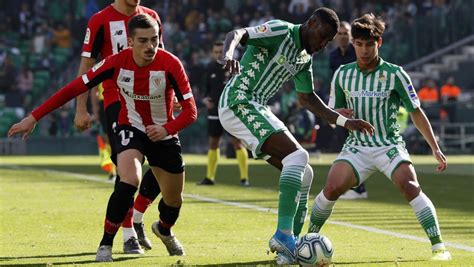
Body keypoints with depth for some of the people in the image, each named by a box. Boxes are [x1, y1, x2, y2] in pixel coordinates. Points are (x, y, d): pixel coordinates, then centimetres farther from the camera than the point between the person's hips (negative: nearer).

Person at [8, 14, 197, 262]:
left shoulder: (170, 64, -24)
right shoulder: (117, 63, -22)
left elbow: (190, 110, -22)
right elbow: (75, 87, -17)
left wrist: (167, 129, -42)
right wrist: (33, 118, -18)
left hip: (163, 133, 2)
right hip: (131, 128, -2)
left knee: (173, 200, 13)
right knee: (130, 181, -30)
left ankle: (164, 230, 50)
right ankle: (106, 244, -16)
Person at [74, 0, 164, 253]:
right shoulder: (101, 21, -5)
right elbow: (86, 66, -3)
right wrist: (81, 109, -7)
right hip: (116, 103, -5)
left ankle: (137, 219, 19)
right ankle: (129, 235, 2)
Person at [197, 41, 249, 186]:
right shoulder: (211, 68, 8)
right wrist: (205, 99, -1)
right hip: (214, 112, 5)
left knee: (237, 143, -8)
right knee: (213, 143, 10)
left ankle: (244, 177, -6)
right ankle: (210, 177, 18)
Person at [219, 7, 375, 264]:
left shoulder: (305, 58, 17)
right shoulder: (281, 32, -10)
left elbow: (306, 98, 29)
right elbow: (237, 34, -23)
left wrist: (343, 121, 24)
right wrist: (228, 54, -46)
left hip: (256, 108, 10)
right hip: (239, 102, -10)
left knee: (303, 175, 5)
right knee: (298, 156, -23)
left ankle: (289, 248, 6)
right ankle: (283, 234, -29)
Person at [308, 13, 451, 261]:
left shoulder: (395, 74, -6)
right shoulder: (342, 74, 3)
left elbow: (416, 113, -1)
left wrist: (435, 148, -6)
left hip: (389, 145, -2)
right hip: (357, 146, 2)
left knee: (410, 186, -27)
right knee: (331, 189, -18)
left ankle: (438, 246, -23)